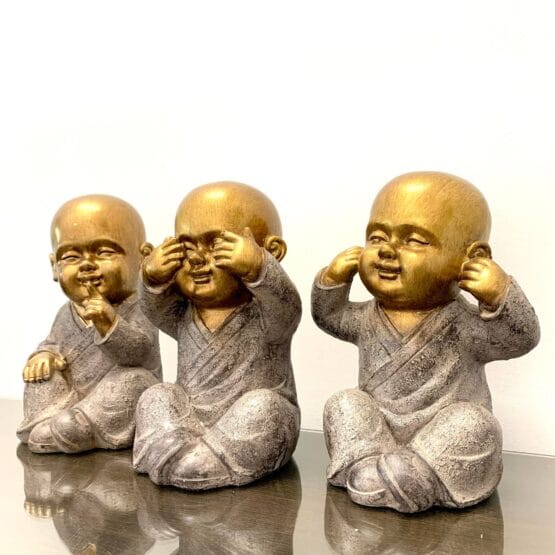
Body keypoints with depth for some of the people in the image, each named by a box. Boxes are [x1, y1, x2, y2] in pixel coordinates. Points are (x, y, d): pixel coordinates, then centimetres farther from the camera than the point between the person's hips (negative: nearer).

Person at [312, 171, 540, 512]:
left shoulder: (464, 324, -13)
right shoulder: (368, 318, 3)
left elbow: (520, 339, -23)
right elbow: (329, 316, 17)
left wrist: (499, 297, -42)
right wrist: (333, 280, -1)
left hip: (443, 445, -3)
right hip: (375, 434, 4)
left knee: (469, 421, -28)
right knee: (345, 405, -15)